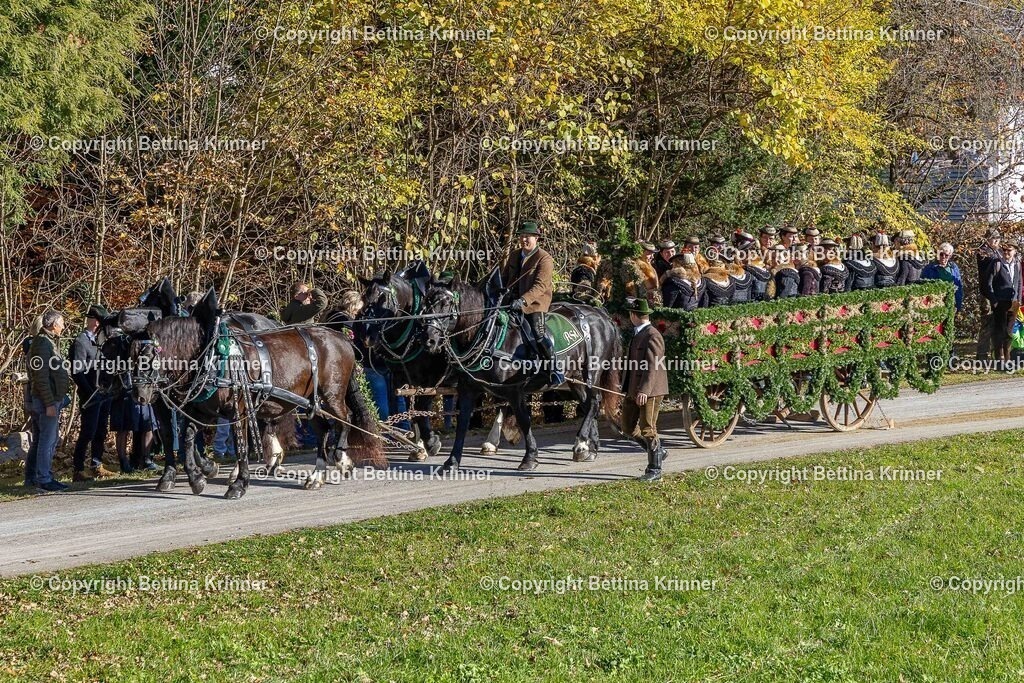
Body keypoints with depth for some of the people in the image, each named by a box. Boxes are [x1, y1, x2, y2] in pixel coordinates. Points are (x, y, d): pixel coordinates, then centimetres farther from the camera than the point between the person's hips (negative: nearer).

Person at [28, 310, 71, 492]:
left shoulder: (50, 341, 16)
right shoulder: (42, 343, -16)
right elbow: (41, 377, -21)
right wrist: (49, 404, -22)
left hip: (55, 398, 10)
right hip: (48, 400, -10)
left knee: (52, 439, 14)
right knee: (47, 440, -7)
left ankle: (46, 477, 21)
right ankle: (43, 480, -4)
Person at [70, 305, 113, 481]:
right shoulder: (81, 341, -11)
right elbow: (77, 372, -16)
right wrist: (91, 393, -20)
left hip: (104, 394, 8)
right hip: (91, 397, -8)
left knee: (101, 432, 14)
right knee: (87, 433, -8)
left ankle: (97, 466, 23)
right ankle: (78, 470, -5)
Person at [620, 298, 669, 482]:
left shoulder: (652, 336, -15)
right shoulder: (637, 334, 16)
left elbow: (653, 366, -23)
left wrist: (644, 390, -30)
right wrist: (627, 388, 26)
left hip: (649, 392, -10)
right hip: (633, 391, 10)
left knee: (648, 430, -3)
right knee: (628, 428, 12)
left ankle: (654, 469, 6)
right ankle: (657, 451, 27)